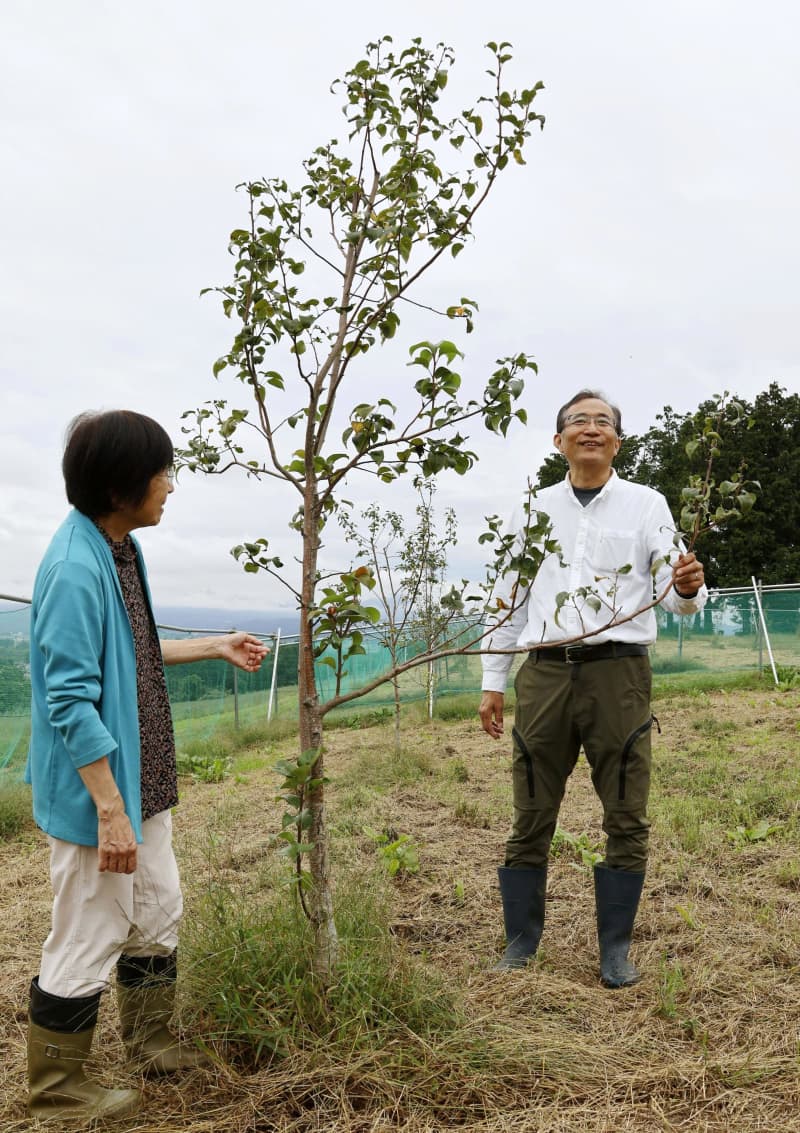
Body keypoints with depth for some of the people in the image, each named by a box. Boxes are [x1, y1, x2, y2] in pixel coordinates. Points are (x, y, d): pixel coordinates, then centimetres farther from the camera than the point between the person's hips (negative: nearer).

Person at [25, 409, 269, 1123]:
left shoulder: (121, 549, 5)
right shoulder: (76, 568, -24)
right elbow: (71, 700, -25)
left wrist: (215, 648, 19)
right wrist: (109, 810, -24)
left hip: (143, 780, 9)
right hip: (98, 792, -9)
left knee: (158, 914, 21)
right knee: (90, 938, 7)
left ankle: (153, 1044, 41)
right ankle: (56, 1090, 28)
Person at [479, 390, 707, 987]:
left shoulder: (646, 504, 7)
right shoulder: (532, 509, 13)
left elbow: (675, 593, 0)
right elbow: (508, 599, 15)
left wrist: (689, 588, -25)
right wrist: (493, 683, 11)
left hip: (618, 671, -1)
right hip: (544, 672, 2)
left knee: (626, 819, 5)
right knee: (531, 819, 6)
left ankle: (616, 948, 19)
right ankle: (521, 944, 18)